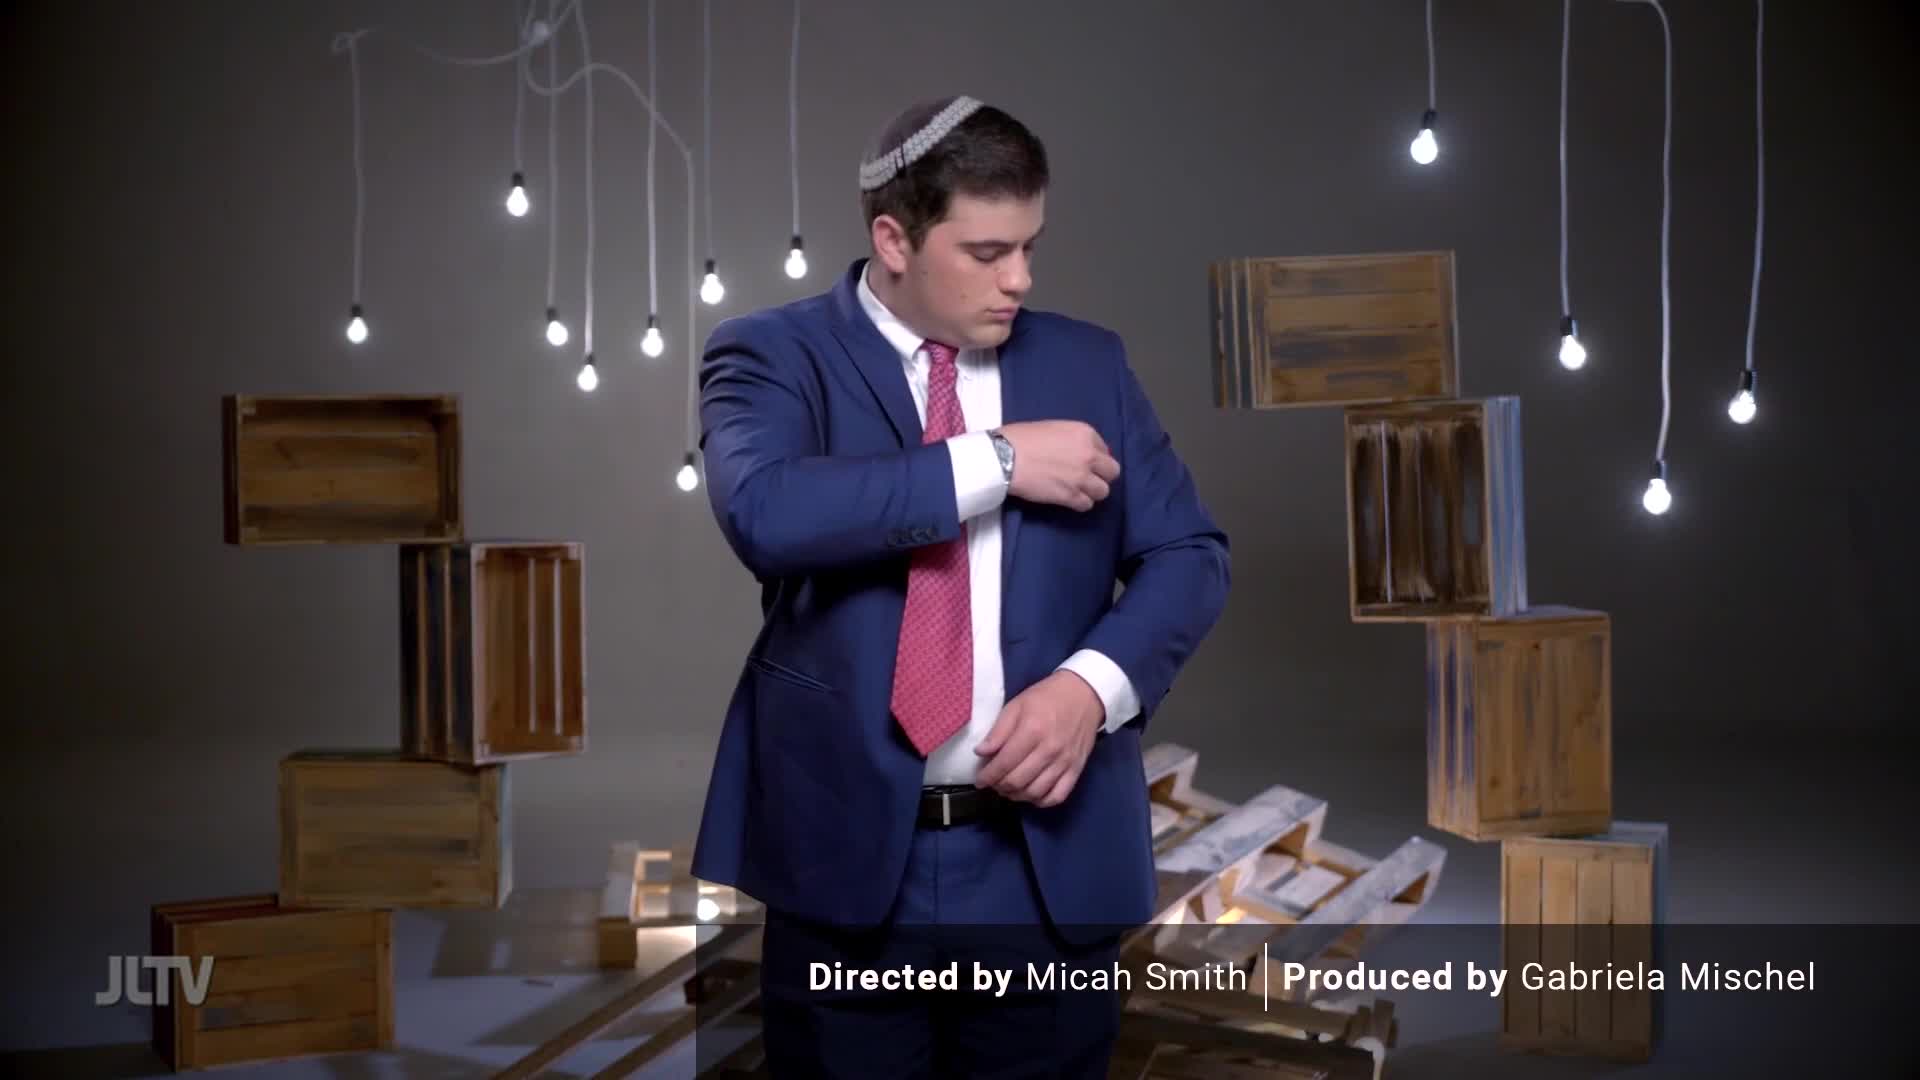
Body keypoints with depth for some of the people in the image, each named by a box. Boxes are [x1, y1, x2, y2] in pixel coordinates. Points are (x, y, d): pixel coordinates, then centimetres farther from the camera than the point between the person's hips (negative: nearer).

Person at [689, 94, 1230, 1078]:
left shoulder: (1087, 364, 10)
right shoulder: (773, 356, -1)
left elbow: (1188, 555, 7)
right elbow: (762, 511, -20)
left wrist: (1091, 685, -12)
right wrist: (996, 461, -17)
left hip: (1053, 864, 3)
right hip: (846, 856, -2)